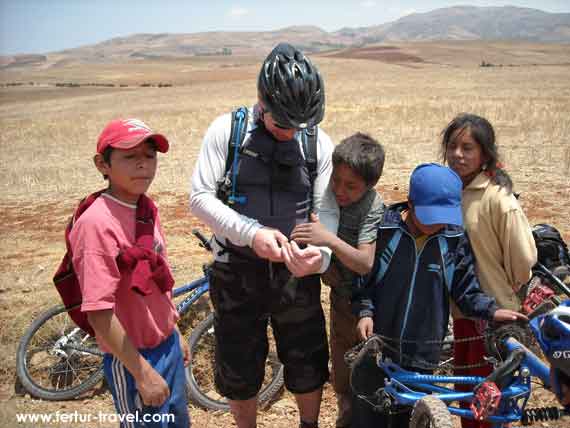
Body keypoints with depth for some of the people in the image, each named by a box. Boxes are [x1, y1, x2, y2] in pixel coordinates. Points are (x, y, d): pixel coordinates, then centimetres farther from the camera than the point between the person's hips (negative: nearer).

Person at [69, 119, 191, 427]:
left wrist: (175, 333, 17)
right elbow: (99, 313, -25)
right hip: (133, 358, -8)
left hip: (167, 345, 8)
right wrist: (143, 373, -21)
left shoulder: (146, 208, 0)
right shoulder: (96, 223, -25)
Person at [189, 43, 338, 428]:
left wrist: (321, 253, -26)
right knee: (239, 369, 15)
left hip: (295, 272, 2)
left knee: (308, 364, 16)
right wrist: (251, 233, -26)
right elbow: (200, 197, -11)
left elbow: (327, 209, -4)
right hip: (236, 270, -1)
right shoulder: (226, 130, -9)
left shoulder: (320, 143, -4)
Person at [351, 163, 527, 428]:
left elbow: (466, 289, 1)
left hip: (421, 355, 1)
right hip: (377, 346, -1)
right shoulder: (384, 228, -9)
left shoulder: (456, 240, -5)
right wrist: (365, 312, -13)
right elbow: (363, 276, -1)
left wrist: (491, 311, -14)